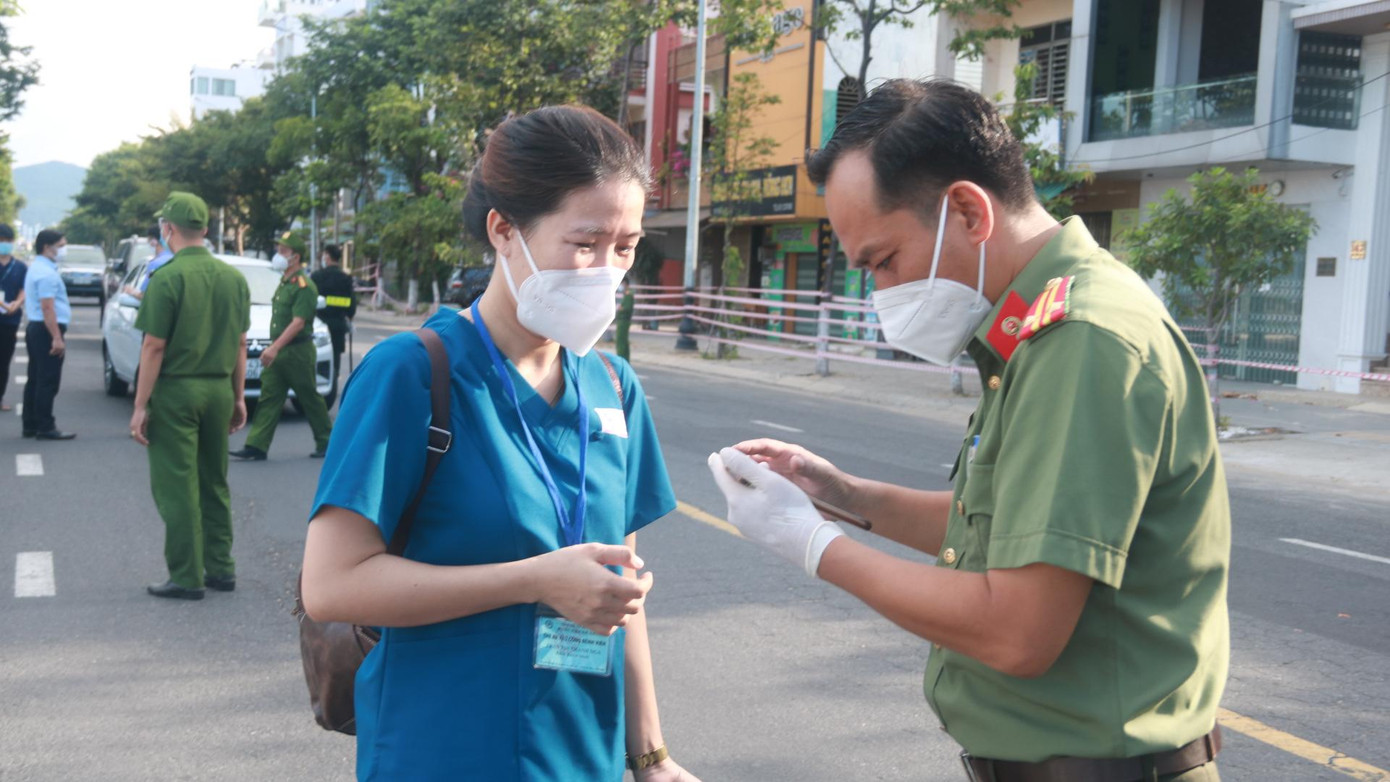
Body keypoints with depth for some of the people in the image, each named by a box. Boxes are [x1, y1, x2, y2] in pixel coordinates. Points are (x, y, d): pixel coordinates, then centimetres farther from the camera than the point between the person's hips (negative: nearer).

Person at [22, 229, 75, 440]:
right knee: (48, 382, -7)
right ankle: (45, 428, -5)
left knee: (35, 380, 13)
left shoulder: (37, 268, 17)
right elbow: (47, 307, -24)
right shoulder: (47, 273, -17)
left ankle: (30, 425, 18)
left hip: (35, 328, 11)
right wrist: (57, 338, -26)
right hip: (46, 330, -11)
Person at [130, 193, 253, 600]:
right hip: (219, 391, 6)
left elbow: (154, 347, -14)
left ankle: (186, 577, 4)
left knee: (176, 487, 1)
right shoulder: (234, 278, 5)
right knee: (214, 483, 15)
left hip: (175, 391, -6)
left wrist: (140, 406, -9)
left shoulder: (167, 278, -12)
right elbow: (241, 344, 9)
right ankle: (220, 568, 18)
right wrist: (238, 397, 16)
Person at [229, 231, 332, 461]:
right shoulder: (284, 282, 15)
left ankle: (325, 442, 15)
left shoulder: (304, 286, -14)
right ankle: (256, 446, 0)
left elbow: (298, 323, -22)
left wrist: (275, 348, -27)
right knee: (268, 398, 3)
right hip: (278, 352, 9)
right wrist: (273, 348, 18)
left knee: (310, 399, 2)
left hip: (298, 352, -9)